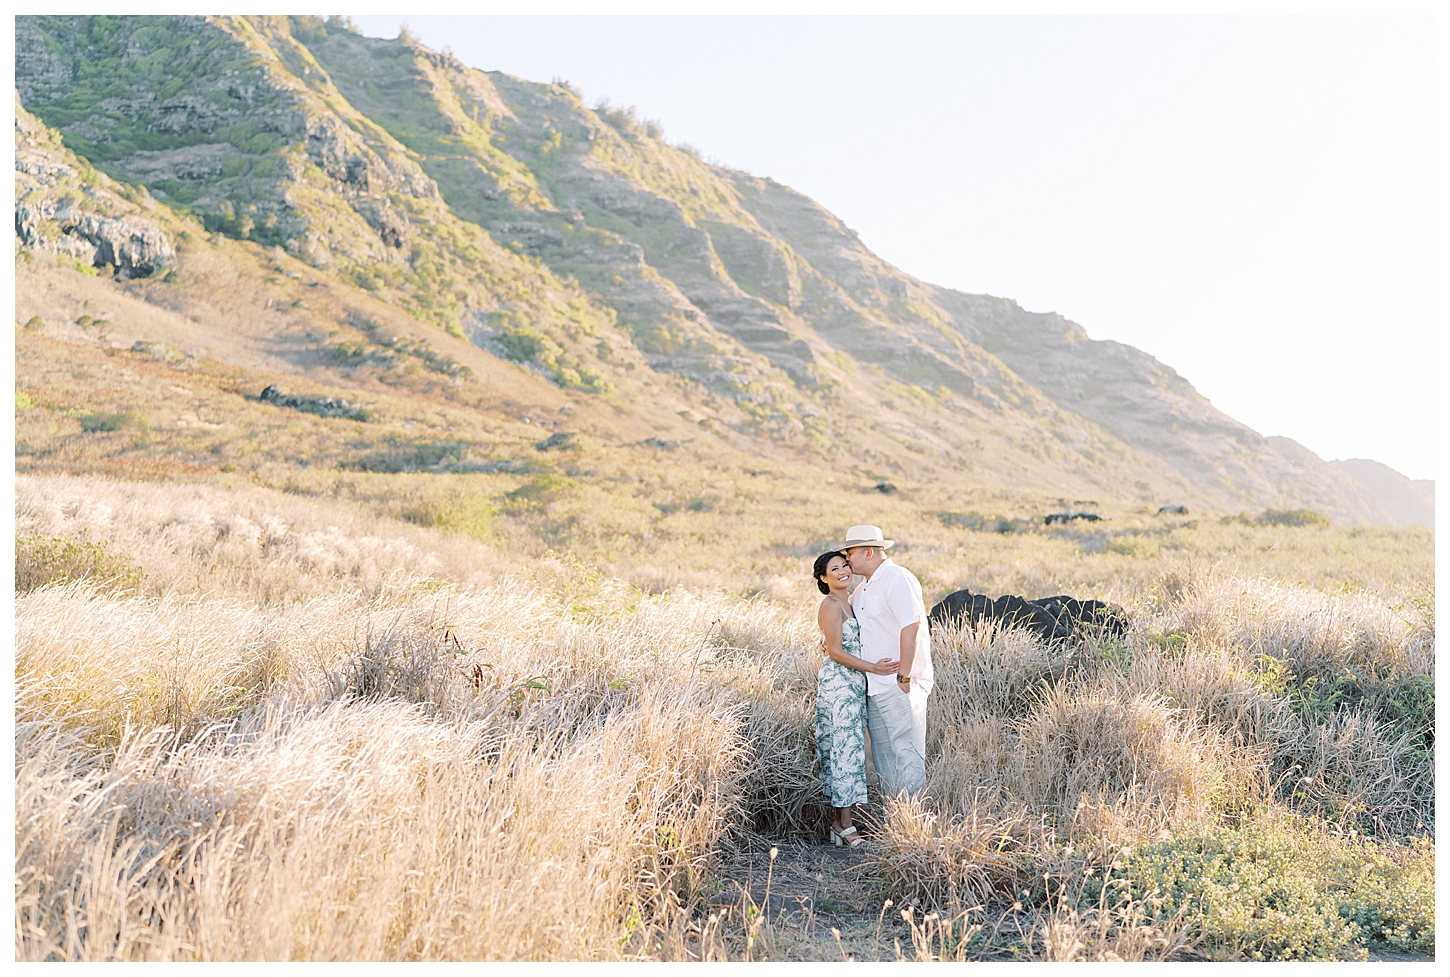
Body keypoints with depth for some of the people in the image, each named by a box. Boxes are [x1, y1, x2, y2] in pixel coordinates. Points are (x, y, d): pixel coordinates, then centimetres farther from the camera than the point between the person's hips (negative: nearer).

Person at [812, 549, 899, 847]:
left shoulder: (847, 603, 16)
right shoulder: (830, 606, -11)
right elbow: (835, 651, -16)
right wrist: (874, 668, -20)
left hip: (854, 685, 9)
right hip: (838, 684, -9)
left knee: (851, 750, 9)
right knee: (844, 750, -7)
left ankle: (840, 823, 13)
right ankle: (845, 826, -3)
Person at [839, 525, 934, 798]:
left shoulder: (898, 579, -12)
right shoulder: (863, 589, 18)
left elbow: (912, 627, -20)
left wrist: (904, 675, -21)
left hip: (899, 686, -9)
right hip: (874, 686, 9)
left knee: (906, 753, -5)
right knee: (883, 754, 11)